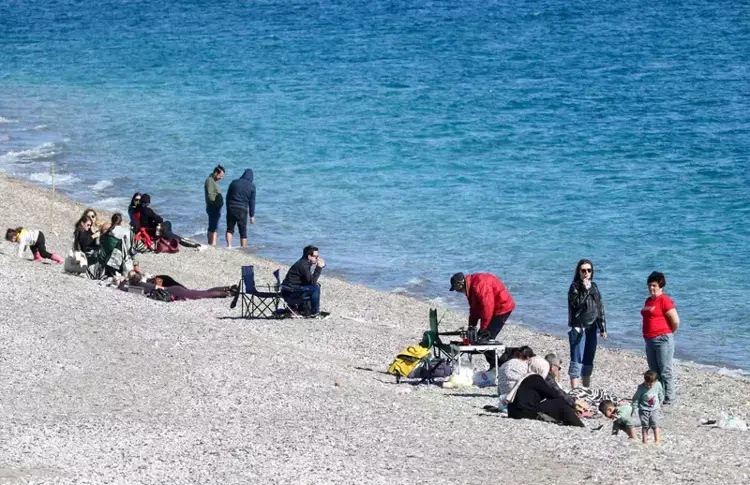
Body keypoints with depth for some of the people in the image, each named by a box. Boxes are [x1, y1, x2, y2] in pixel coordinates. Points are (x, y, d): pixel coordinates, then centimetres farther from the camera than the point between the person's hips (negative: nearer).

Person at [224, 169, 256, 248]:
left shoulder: (234, 182, 5)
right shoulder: (252, 186, -1)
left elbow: (228, 197, 8)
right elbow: (252, 202, 0)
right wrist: (252, 215, 5)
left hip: (231, 209, 1)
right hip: (242, 210, -1)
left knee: (230, 229, 12)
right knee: (243, 231, 7)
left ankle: (229, 245, -8)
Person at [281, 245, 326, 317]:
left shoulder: (304, 263, 12)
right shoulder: (303, 265, -19)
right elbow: (312, 281, -21)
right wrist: (319, 268, -20)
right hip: (290, 293, -10)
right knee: (315, 288, -17)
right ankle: (315, 312, -7)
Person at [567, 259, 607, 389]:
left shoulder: (594, 286, 12)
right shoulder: (575, 286, -5)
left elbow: (600, 307, 15)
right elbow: (576, 303, -20)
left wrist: (603, 328, 13)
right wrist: (585, 289, -22)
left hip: (592, 328, 6)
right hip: (578, 328, -6)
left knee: (588, 361, 13)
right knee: (577, 360, -8)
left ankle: (587, 389, 21)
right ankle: (574, 390, -8)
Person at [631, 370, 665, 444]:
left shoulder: (658, 385, -10)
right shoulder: (641, 388, -18)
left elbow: (661, 395, 9)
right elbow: (636, 398, -8)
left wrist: (659, 403, 16)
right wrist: (634, 409, -7)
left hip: (655, 409, 1)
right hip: (644, 409, -1)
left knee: (656, 425, -5)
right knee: (645, 426, 5)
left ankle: (658, 440, -1)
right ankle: (644, 440, 16)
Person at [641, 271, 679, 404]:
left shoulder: (664, 300, -13)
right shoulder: (648, 301, 14)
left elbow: (675, 321, -16)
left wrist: (668, 333, 0)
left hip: (662, 339, -9)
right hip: (650, 340, 9)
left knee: (665, 371, -5)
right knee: (654, 371, 14)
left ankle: (669, 397, -1)